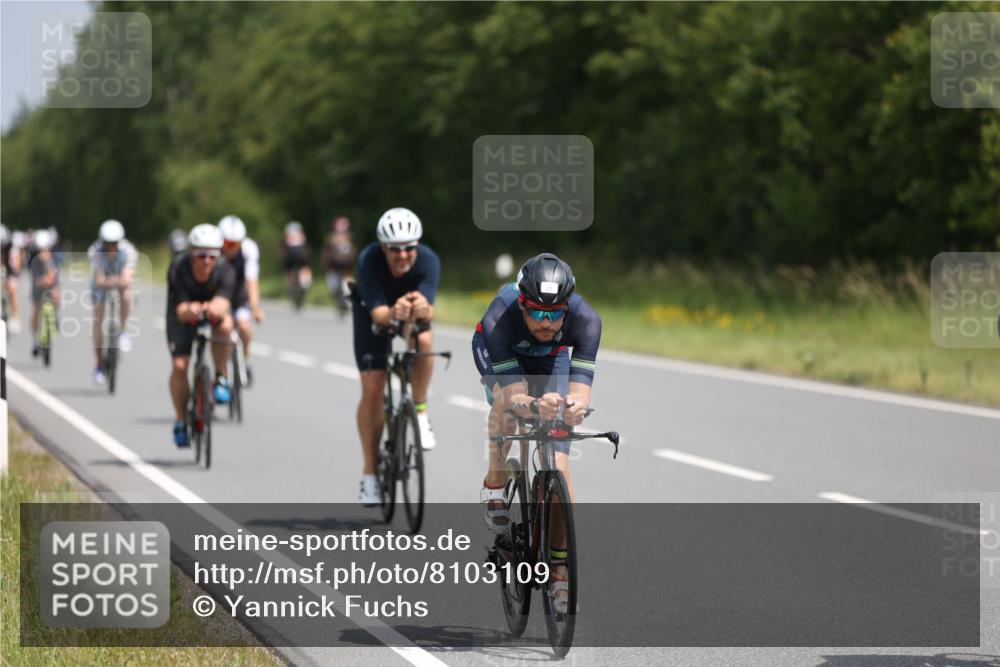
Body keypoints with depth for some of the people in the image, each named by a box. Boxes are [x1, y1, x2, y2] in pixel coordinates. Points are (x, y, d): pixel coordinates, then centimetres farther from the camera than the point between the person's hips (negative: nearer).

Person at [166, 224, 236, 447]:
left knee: (225, 325, -35)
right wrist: (190, 310, -62)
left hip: (213, 311, 1)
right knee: (179, 366, -16)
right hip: (184, 313, -1)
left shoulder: (225, 272, -29)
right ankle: (180, 420, 3)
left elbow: (222, 304, -43)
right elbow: (181, 311, -38)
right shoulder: (179, 270, -31)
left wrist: (214, 309, -67)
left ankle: (221, 379, -14)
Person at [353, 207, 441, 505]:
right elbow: (378, 313, -43)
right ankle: (370, 471, 4)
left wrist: (422, 310, -68)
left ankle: (420, 413, -13)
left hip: (414, 315, 1)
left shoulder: (428, 260, -33)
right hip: (374, 312, -1)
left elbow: (428, 308, -44)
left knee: (424, 339, -34)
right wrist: (394, 314, -65)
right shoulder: (369, 261, -36)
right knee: (372, 389, -8)